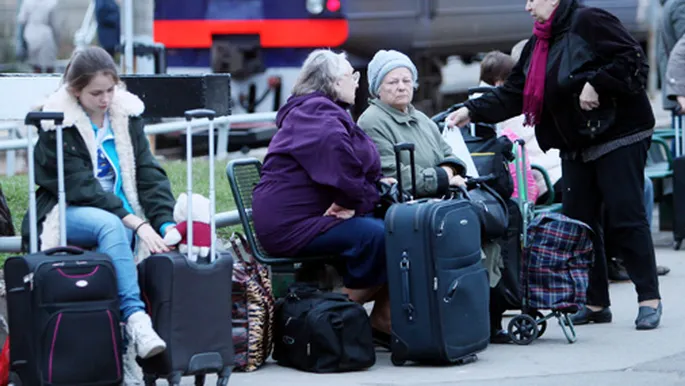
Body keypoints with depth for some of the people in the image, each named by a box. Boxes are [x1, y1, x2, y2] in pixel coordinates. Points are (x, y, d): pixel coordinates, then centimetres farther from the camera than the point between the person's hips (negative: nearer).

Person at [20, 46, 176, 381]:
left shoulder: (127, 114, 6)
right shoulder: (59, 124, -9)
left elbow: (149, 173, 1)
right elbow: (81, 186, -17)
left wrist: (166, 222, -16)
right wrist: (136, 223, -26)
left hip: (123, 216, 4)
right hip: (66, 214, -4)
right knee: (110, 225, -36)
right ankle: (134, 318, -45)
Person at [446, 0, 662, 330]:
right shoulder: (537, 45, 13)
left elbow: (633, 61, -19)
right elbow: (512, 94, 13)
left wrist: (596, 85, -24)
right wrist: (472, 111, 4)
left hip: (619, 139, -9)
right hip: (576, 147, 9)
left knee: (626, 217, -7)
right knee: (579, 221, 6)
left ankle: (649, 299, -1)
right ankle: (596, 303, 13)